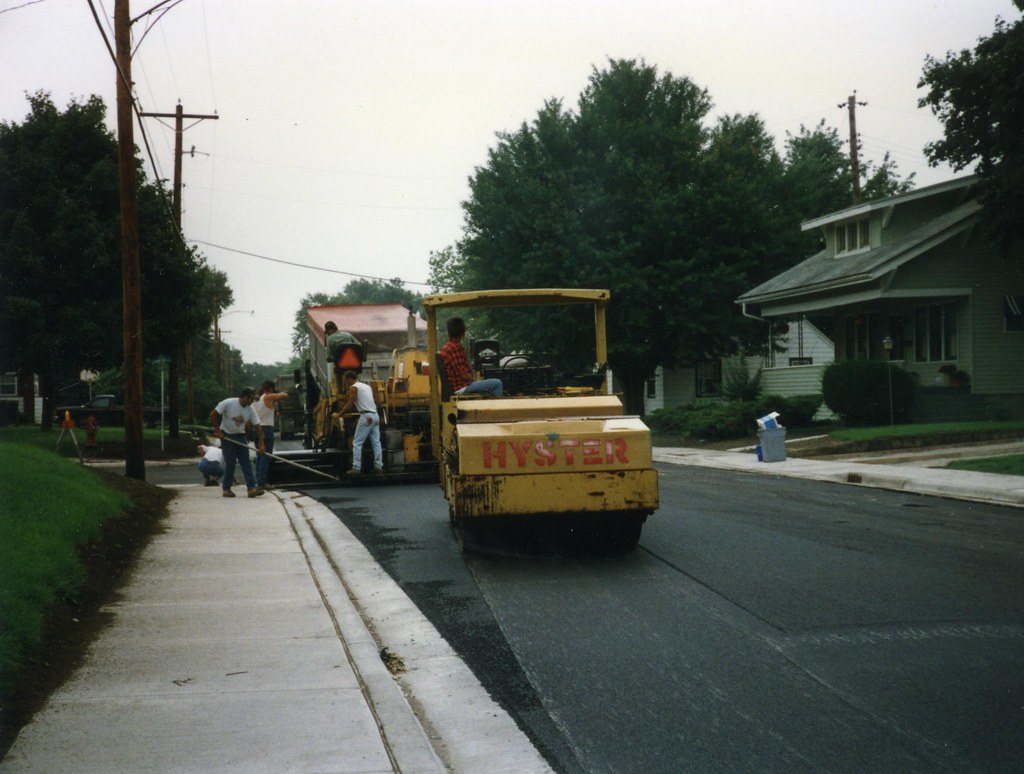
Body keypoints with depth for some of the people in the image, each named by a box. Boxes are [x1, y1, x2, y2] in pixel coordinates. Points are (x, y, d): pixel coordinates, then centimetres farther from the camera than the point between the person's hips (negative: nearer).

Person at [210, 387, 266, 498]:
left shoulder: (251, 410, -5)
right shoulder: (228, 403, -18)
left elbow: (258, 427, -4)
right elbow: (213, 415, -13)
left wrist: (261, 444, -10)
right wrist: (218, 431, -14)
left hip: (240, 436, 5)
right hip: (227, 436, -5)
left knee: (246, 462, -5)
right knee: (230, 463, -5)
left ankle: (251, 488, -10)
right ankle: (226, 488, 9)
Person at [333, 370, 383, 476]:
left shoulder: (354, 387, -3)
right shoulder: (367, 386, 20)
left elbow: (349, 405, -7)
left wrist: (338, 415, 3)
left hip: (366, 416, -8)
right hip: (375, 415, 8)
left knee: (357, 443, -4)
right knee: (376, 442, 8)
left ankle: (356, 468, -8)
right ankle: (378, 466, 5)